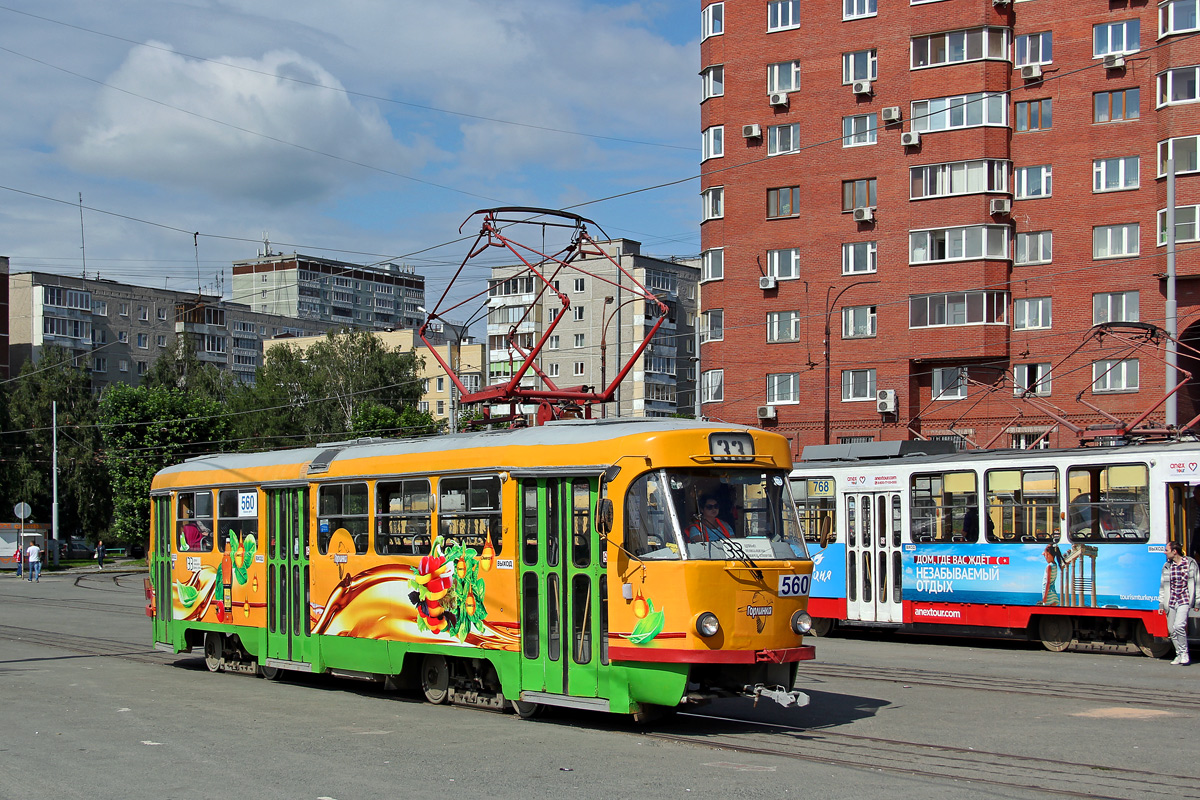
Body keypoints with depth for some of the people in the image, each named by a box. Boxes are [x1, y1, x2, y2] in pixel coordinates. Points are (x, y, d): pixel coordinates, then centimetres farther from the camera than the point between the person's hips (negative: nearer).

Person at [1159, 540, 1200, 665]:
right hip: (1171, 602, 5)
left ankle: (1184, 654, -8)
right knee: (1172, 630, 4)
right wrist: (1161, 604, 9)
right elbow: (1162, 587, 14)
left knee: (1179, 625, -21)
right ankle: (1180, 655, 17)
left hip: (1184, 600, -5)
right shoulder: (1166, 567, 9)